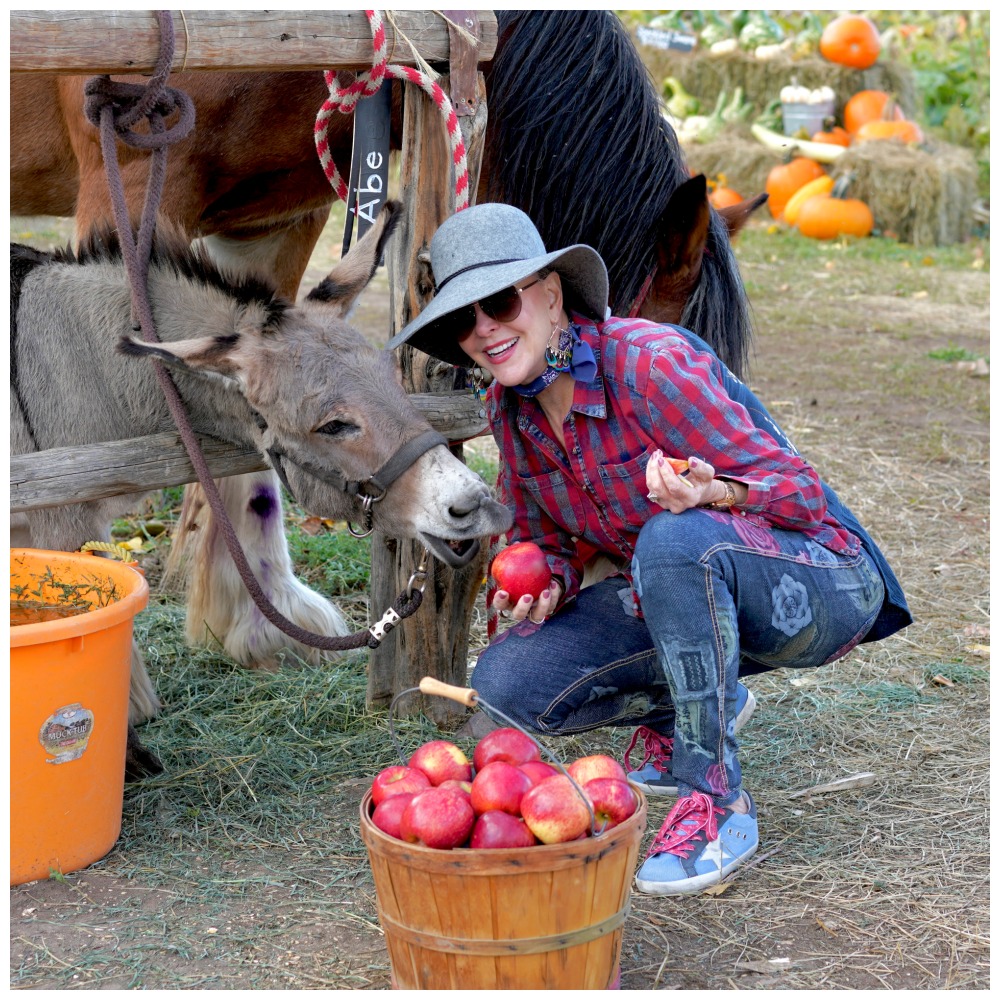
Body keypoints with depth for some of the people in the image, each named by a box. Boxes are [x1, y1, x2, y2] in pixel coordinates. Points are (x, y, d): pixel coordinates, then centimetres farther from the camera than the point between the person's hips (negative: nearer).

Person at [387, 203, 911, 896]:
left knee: (676, 538, -39)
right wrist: (545, 584, -14)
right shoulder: (510, 408, -3)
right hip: (689, 592, 7)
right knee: (508, 682, -12)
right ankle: (692, 710, 14)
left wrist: (711, 493, -43)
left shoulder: (650, 364, -24)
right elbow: (547, 536, 10)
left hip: (821, 585, -7)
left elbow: (800, 490, -22)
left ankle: (718, 801, -24)